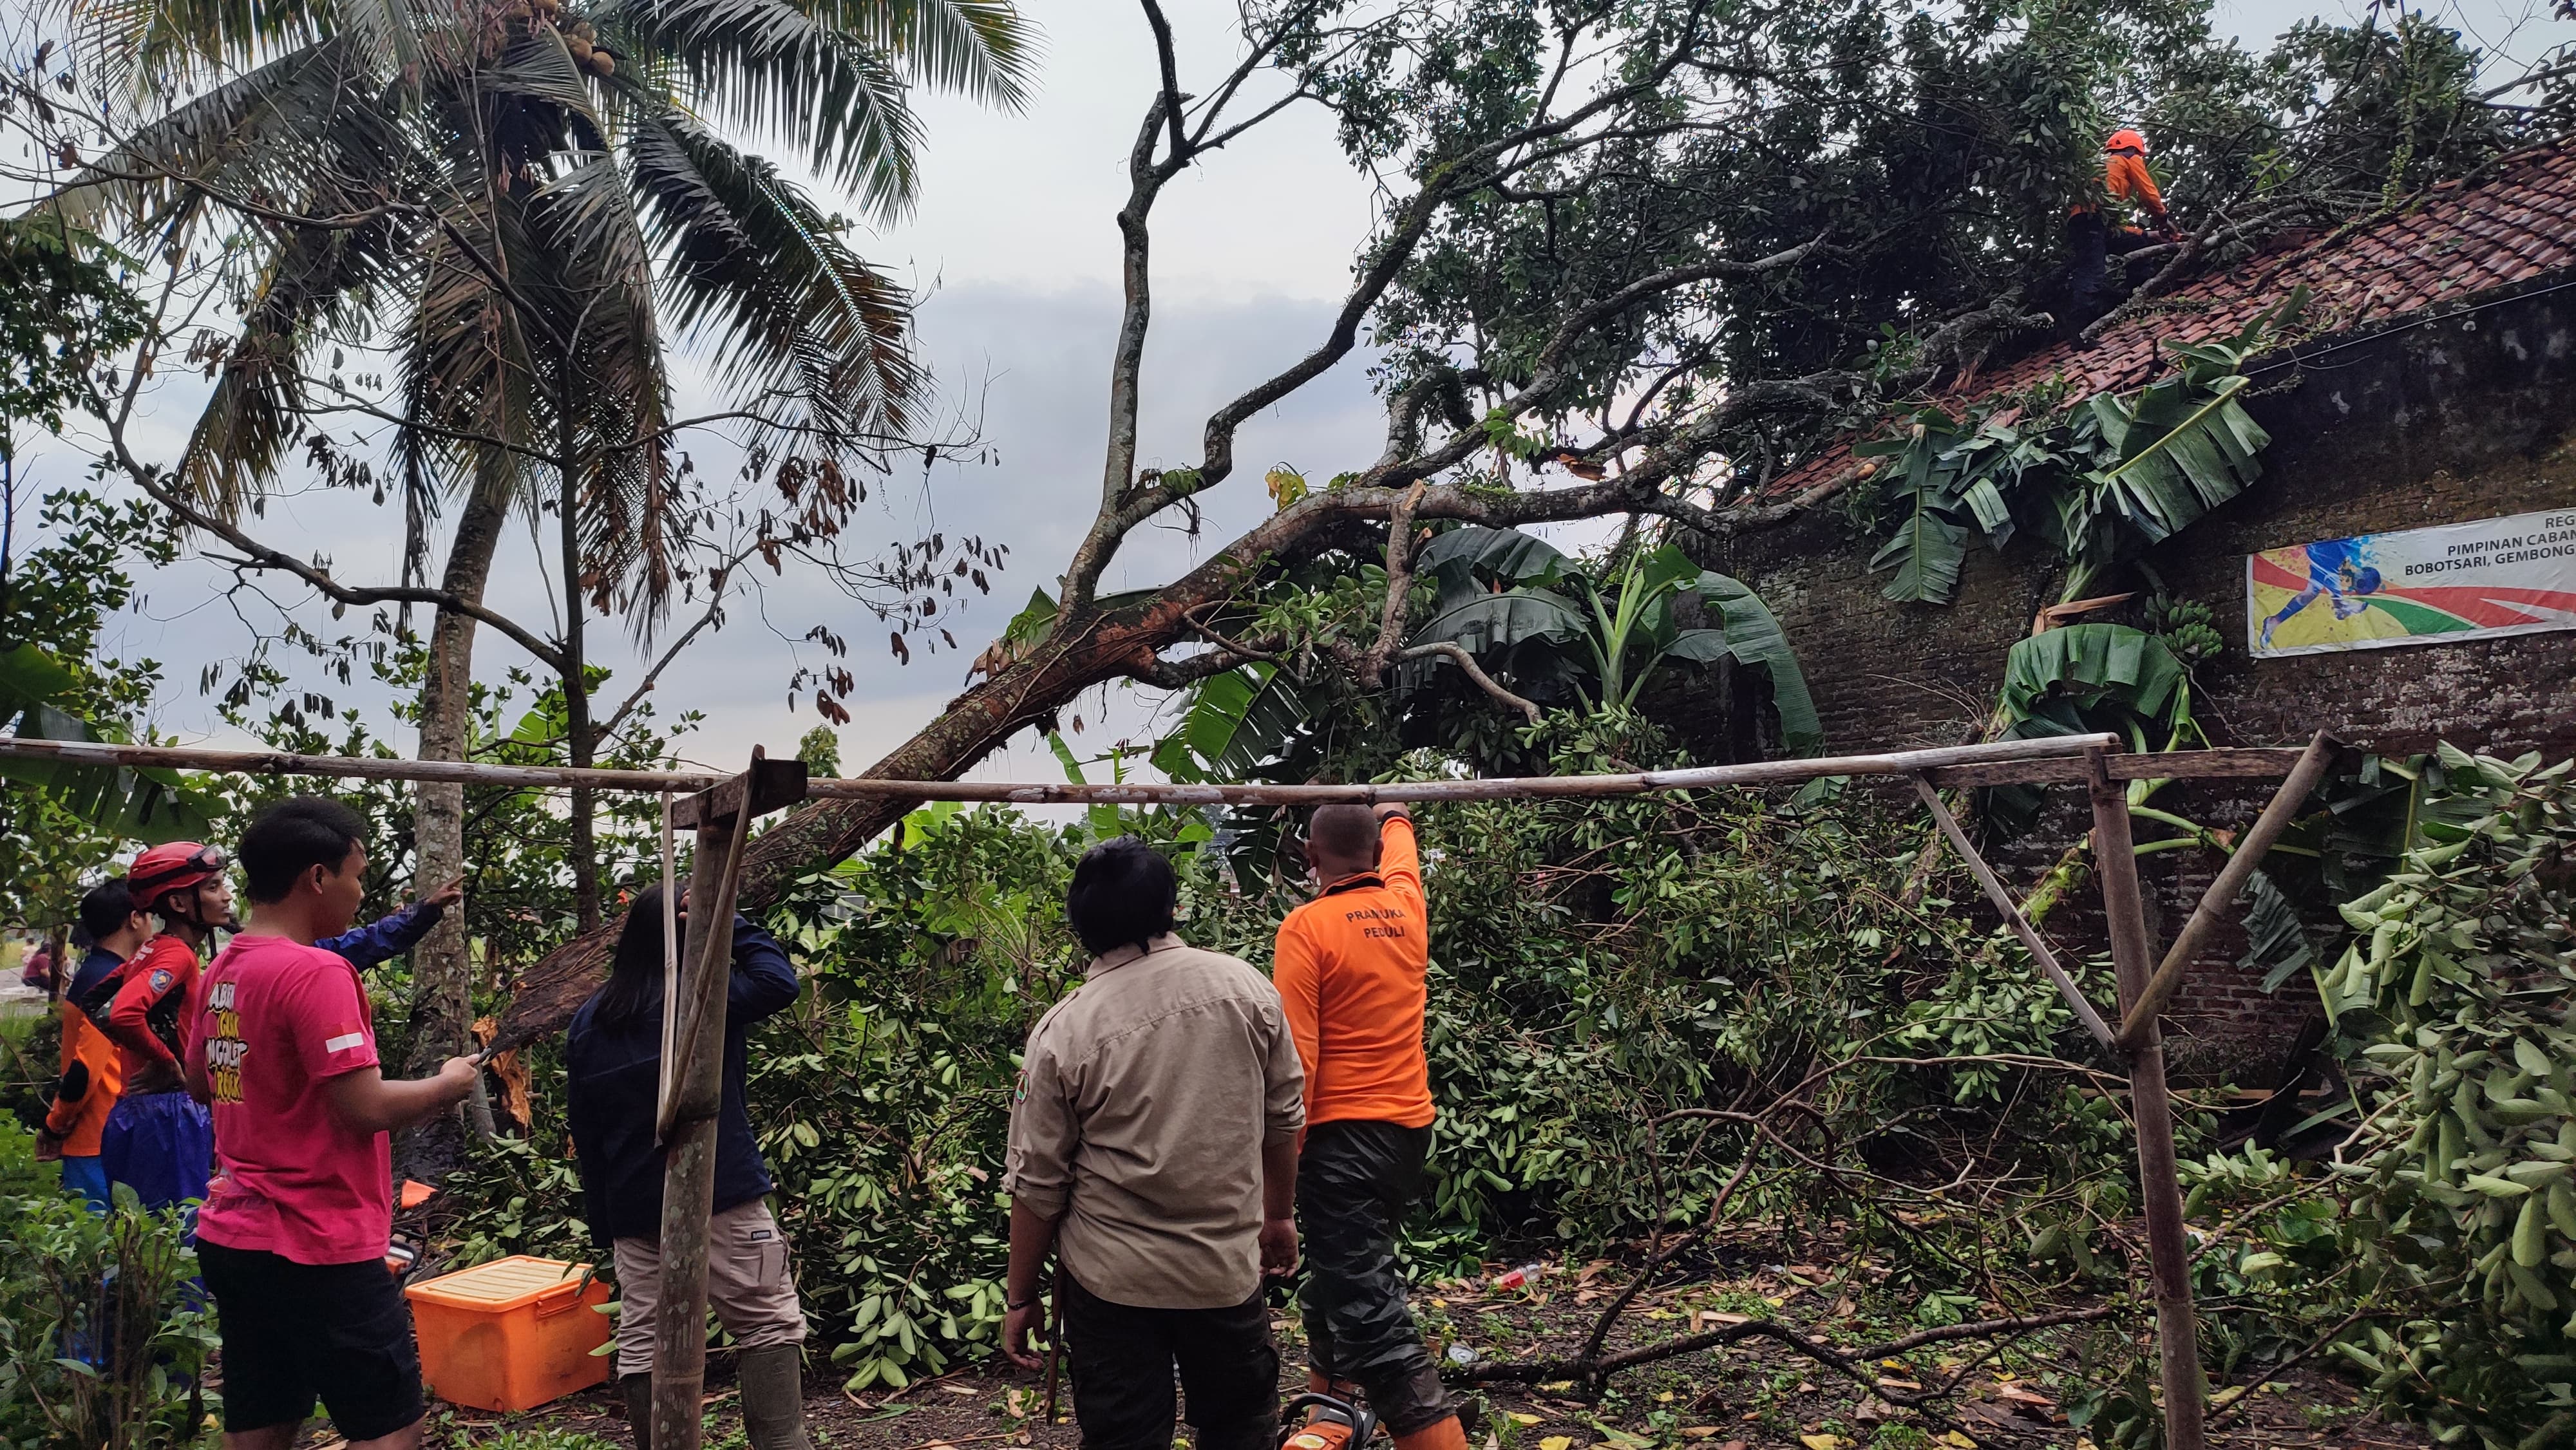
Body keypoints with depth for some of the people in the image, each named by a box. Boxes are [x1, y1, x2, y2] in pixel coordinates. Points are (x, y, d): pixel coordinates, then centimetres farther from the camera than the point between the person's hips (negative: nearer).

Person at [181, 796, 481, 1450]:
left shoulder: (221, 971, 7)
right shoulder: (316, 972, -20)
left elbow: (200, 1083, 23)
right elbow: (366, 1108, -22)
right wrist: (447, 1084, -7)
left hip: (234, 1238, 9)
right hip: (321, 1248, -9)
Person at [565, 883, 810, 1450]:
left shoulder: (587, 1022, 10)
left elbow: (583, 1128, 12)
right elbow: (780, 980, -9)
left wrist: (601, 1218, 17)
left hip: (633, 1207, 6)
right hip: (720, 1194, -5)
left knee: (642, 1338, 10)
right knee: (771, 1323, 0)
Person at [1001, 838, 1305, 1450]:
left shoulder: (1062, 1031, -13)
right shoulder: (1245, 987, -7)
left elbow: (1037, 1184, -8)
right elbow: (1284, 1116, 3)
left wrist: (1020, 1297, 5)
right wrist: (1278, 1215, 18)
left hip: (1110, 1283, -1)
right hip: (1228, 1266, 2)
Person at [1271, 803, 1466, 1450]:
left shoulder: (1307, 927, -13)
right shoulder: (1405, 907, 5)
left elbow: (1296, 1057, -18)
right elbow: (1402, 860, 31)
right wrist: (1396, 818, 53)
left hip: (1342, 1135, -8)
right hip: (1410, 1126, 8)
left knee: (1366, 1306, -9)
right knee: (1346, 1270, 25)